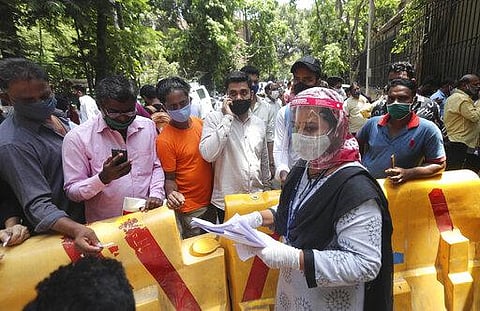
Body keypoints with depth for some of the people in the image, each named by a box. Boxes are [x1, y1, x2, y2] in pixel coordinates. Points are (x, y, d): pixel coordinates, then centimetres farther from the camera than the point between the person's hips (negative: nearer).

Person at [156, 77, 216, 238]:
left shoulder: (200, 123, -2)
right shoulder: (164, 140, -20)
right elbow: (169, 178, -13)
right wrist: (172, 194, -32)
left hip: (211, 202, 6)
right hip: (189, 210, -6)